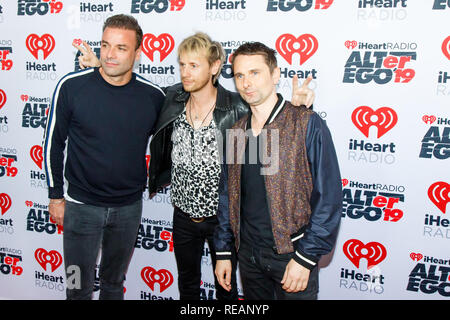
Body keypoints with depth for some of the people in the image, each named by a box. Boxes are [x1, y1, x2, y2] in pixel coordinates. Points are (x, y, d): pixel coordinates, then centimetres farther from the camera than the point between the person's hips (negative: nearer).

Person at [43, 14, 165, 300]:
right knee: (79, 287, 11)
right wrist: (56, 196, 2)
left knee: (115, 282, 20)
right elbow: (54, 143, -1)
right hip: (81, 205, -1)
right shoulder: (72, 86, -11)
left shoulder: (153, 96, -7)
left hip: (129, 207, 2)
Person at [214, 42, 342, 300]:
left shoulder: (308, 124, -11)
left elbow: (328, 198, -13)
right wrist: (223, 252, 10)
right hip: (248, 253, 5)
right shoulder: (236, 132, 5)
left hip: (291, 253, -5)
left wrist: (305, 258, -14)